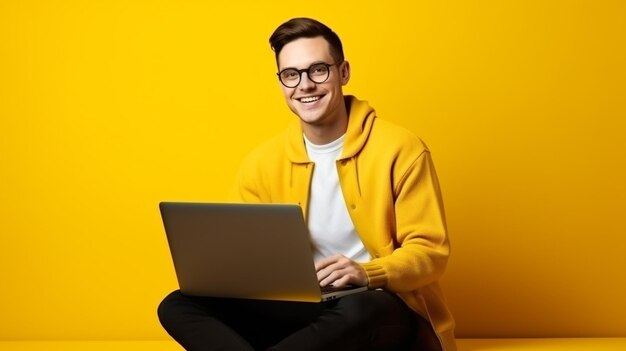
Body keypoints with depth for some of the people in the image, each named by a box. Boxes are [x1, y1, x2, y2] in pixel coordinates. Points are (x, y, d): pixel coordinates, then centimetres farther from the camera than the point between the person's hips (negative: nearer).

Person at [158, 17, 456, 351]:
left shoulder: (399, 149, -6)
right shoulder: (262, 163, 6)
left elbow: (430, 251, -7)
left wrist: (367, 273, -27)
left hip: (386, 311, -4)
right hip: (301, 310, 4)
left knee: (359, 310, -42)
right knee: (179, 306, -16)